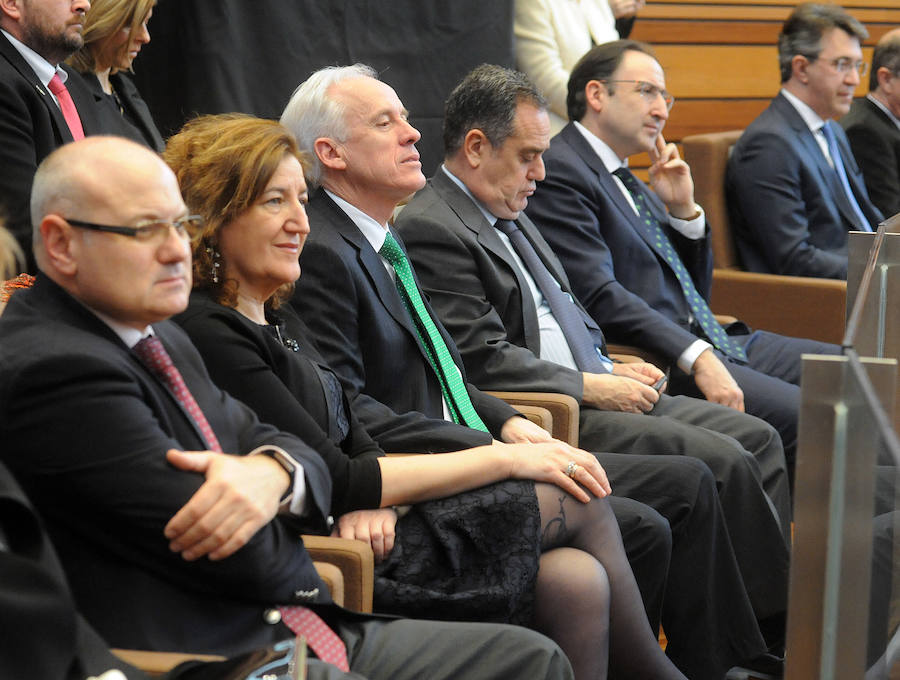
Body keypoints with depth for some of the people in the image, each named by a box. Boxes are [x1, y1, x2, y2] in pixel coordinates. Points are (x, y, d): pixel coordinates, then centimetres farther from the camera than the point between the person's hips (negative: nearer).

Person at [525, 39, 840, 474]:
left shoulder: (626, 181, 23)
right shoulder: (559, 172, -7)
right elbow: (600, 297, -18)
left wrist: (684, 209, 9)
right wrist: (697, 358, -25)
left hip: (707, 343, 10)